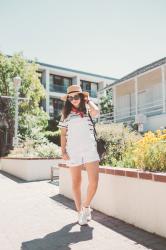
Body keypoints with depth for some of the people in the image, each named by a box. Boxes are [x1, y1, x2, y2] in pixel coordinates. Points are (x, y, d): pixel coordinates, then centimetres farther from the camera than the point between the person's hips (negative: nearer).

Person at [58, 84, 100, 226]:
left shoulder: (87, 110, 10)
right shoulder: (66, 113, 12)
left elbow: (97, 112, -15)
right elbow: (63, 133, 9)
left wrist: (88, 100, 2)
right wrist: (63, 151, -1)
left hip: (90, 148, -1)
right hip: (73, 150, 1)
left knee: (94, 181, -10)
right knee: (76, 182, 6)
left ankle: (86, 206, 15)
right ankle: (80, 211, 23)